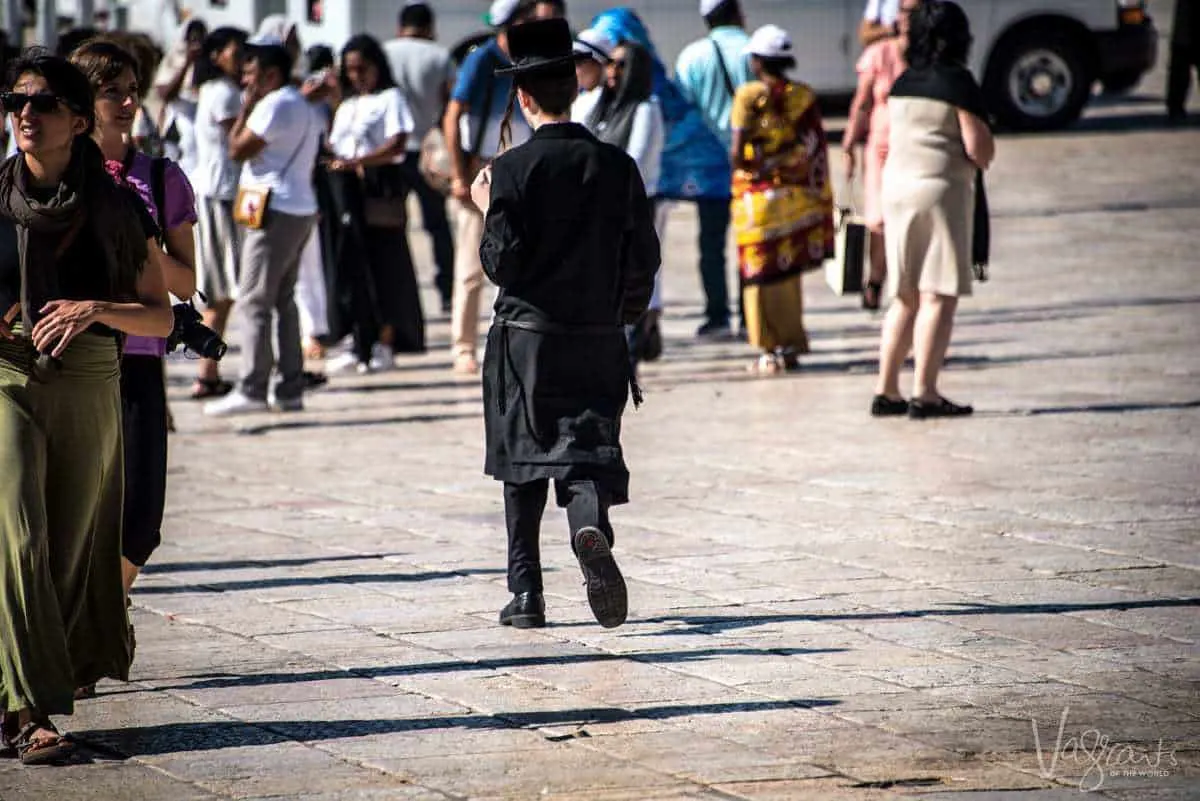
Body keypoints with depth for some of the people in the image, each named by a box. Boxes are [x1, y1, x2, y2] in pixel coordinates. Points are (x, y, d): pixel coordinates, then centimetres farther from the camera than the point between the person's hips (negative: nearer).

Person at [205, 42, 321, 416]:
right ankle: (291, 389, 11)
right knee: (283, 300, 12)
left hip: (274, 212, -10)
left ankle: (251, 390, -13)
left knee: (253, 302, -9)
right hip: (301, 210, 10)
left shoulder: (274, 105, -13)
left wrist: (246, 108, -4)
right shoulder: (304, 107, 20)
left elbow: (238, 149, -13)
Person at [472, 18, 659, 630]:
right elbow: (644, 259, 3)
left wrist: (488, 212, 5)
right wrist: (622, 311, 20)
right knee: (588, 452, 3)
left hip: (526, 336, -2)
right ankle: (591, 528, -30)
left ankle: (526, 595, 12)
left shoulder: (514, 169, -10)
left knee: (522, 465, 10)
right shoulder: (616, 165, 0)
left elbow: (501, 263, -12)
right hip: (599, 340, 2)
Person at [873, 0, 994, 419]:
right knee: (939, 296, -5)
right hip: (942, 188, -7)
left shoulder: (901, 84, 11)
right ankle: (924, 395, -10)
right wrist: (984, 150, 9)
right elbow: (979, 149, -11)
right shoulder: (957, 82, -9)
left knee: (904, 298, 13)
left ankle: (886, 391, 12)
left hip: (897, 185, 7)